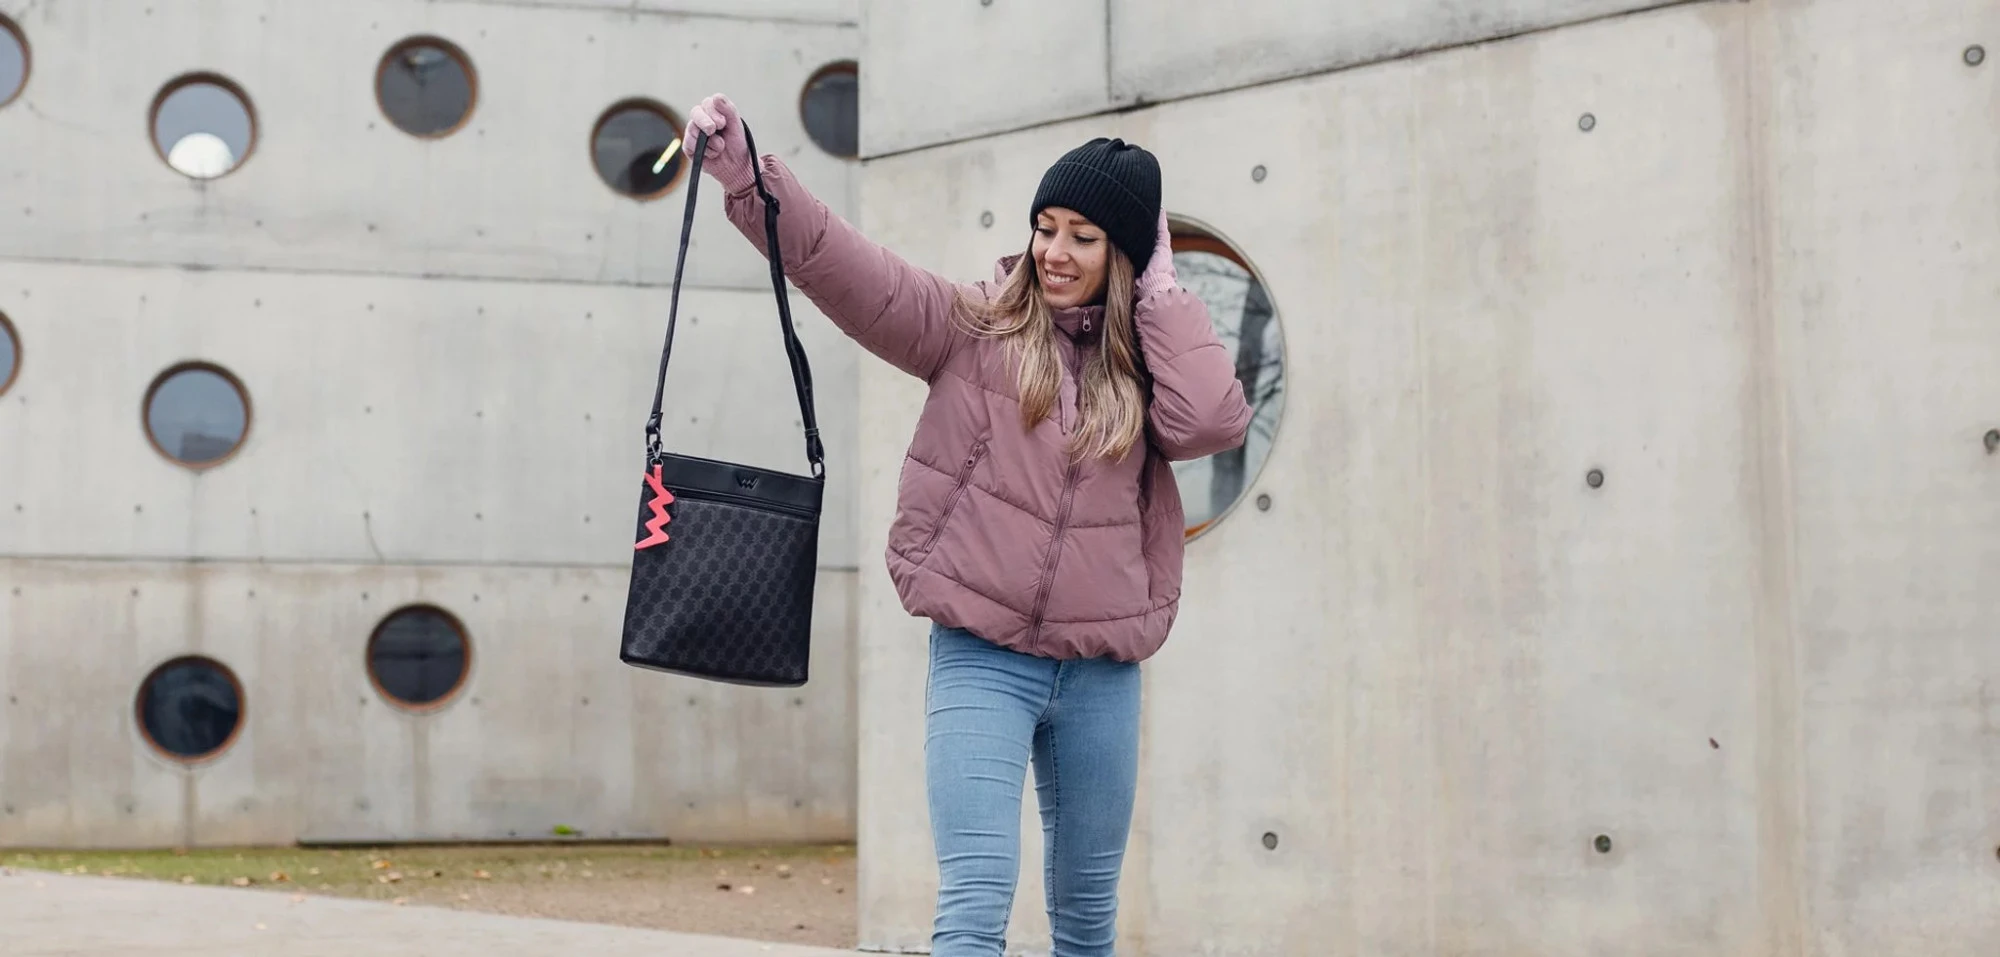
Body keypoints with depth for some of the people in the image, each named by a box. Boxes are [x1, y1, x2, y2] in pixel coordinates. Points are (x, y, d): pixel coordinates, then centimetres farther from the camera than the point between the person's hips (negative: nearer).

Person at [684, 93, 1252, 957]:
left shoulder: (1143, 359, 8)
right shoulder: (977, 326, 1)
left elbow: (1213, 422, -13)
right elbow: (846, 269, -11)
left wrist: (1160, 287, -5)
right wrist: (746, 175, -25)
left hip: (1100, 674, 3)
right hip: (982, 659, -3)